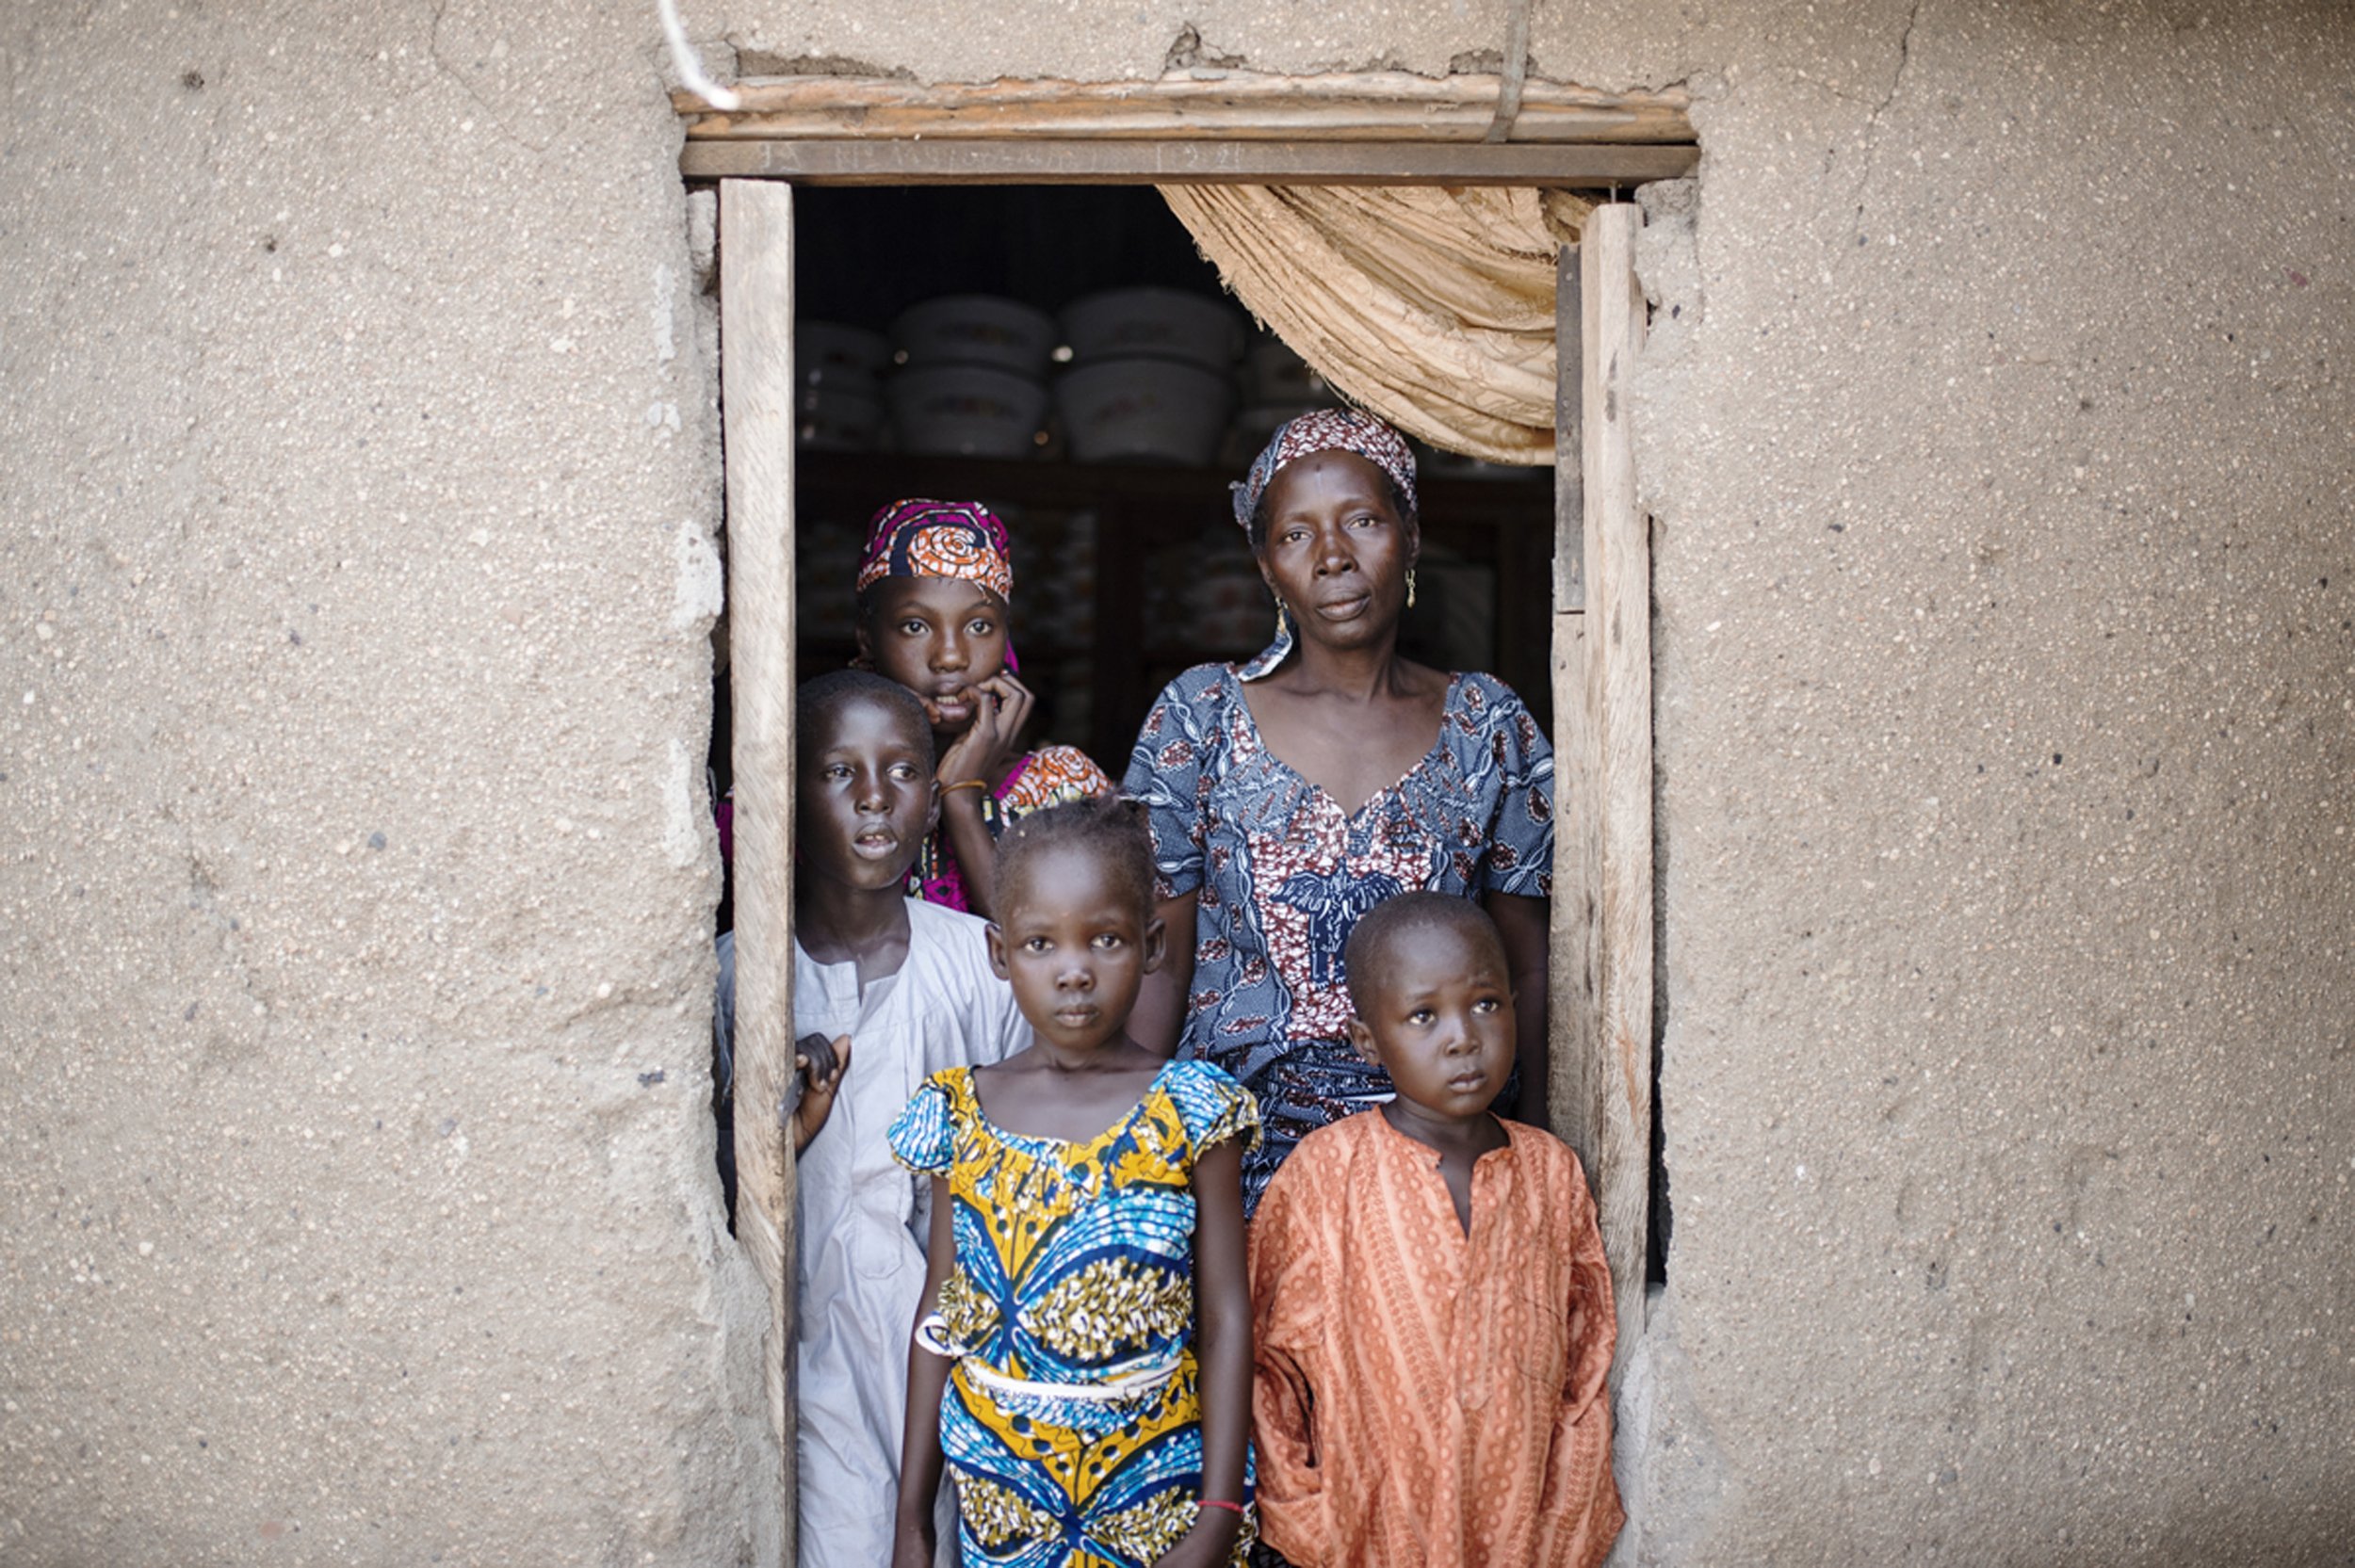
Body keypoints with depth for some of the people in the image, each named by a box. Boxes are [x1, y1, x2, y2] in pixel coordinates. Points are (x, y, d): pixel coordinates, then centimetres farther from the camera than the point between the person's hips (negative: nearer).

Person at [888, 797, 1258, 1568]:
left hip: (1157, 1493, -1)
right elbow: (939, 1320, 4)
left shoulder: (1191, 1114, -8)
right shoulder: (962, 1115, -2)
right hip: (1001, 1497, 2)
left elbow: (1226, 1319, -7)